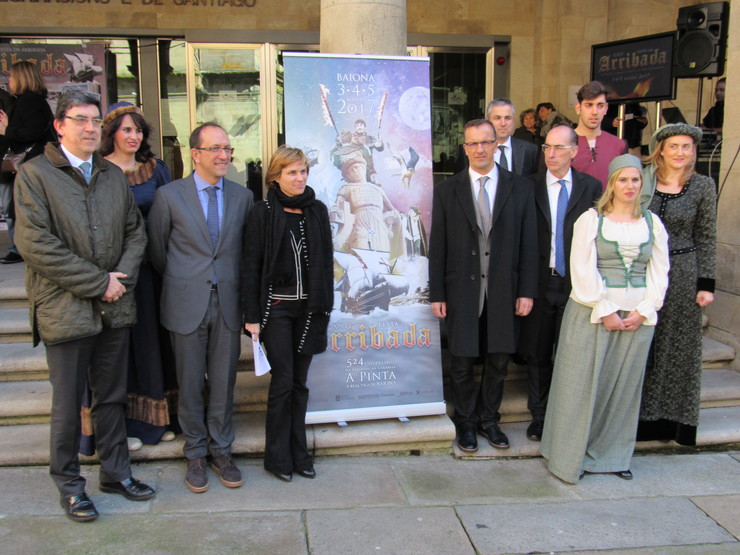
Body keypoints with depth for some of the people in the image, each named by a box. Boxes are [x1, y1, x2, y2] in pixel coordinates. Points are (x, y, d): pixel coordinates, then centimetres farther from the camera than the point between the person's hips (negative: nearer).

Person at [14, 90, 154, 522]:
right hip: (66, 309, -5)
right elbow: (36, 243, -14)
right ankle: (69, 483, 23)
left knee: (113, 396, 15)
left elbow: (136, 231, 12)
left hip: (115, 308, 5)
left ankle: (116, 472, 30)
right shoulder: (34, 175, -6)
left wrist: (123, 275, -7)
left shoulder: (114, 175, 11)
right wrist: (98, 283, -14)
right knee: (69, 404, 7)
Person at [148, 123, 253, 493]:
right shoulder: (169, 195, -3)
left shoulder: (243, 196, 4)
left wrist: (230, 283, 10)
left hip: (227, 303, 2)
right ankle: (195, 454, 24)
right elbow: (156, 250, 6)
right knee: (191, 384, 8)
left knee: (224, 382, 9)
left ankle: (221, 451, 25)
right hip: (187, 305, -2)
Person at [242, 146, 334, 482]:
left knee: (300, 381, 10)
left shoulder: (317, 211, 7)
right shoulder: (263, 214, -4)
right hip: (276, 307, -3)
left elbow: (326, 260, 10)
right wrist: (252, 316, -8)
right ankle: (278, 457, 14)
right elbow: (251, 267, -4)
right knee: (283, 381, -1)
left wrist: (325, 304, 6)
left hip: (309, 308, 3)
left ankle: (299, 453, 21)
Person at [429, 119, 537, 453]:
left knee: (498, 362, 11)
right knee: (462, 364, 8)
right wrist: (437, 294, -2)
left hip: (503, 290, 1)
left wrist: (526, 291, -2)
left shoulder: (520, 188, 3)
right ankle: (466, 422, 27)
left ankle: (489, 419, 30)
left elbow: (528, 244, 2)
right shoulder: (447, 190, 1)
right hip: (462, 291, -1)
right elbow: (437, 246, 1)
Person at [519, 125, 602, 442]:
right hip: (540, 283, 0)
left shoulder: (591, 187, 2)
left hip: (575, 284, 0)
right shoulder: (530, 186, 1)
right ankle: (539, 416, 26)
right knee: (537, 354, 11)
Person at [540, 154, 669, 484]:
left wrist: (643, 311, -5)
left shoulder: (652, 223, 9)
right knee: (582, 383, 1)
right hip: (593, 313, -3)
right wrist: (605, 311, -13)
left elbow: (659, 272, 7)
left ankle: (612, 454, 23)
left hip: (638, 316, 4)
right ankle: (571, 455, 13)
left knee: (624, 385, 10)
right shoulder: (591, 220, -2)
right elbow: (582, 270, -8)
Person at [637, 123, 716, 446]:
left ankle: (672, 418, 22)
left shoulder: (703, 186, -1)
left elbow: (706, 238, 0)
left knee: (678, 345, 8)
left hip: (682, 274, 0)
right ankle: (639, 415, 21)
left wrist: (706, 284, -4)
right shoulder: (642, 180, -1)